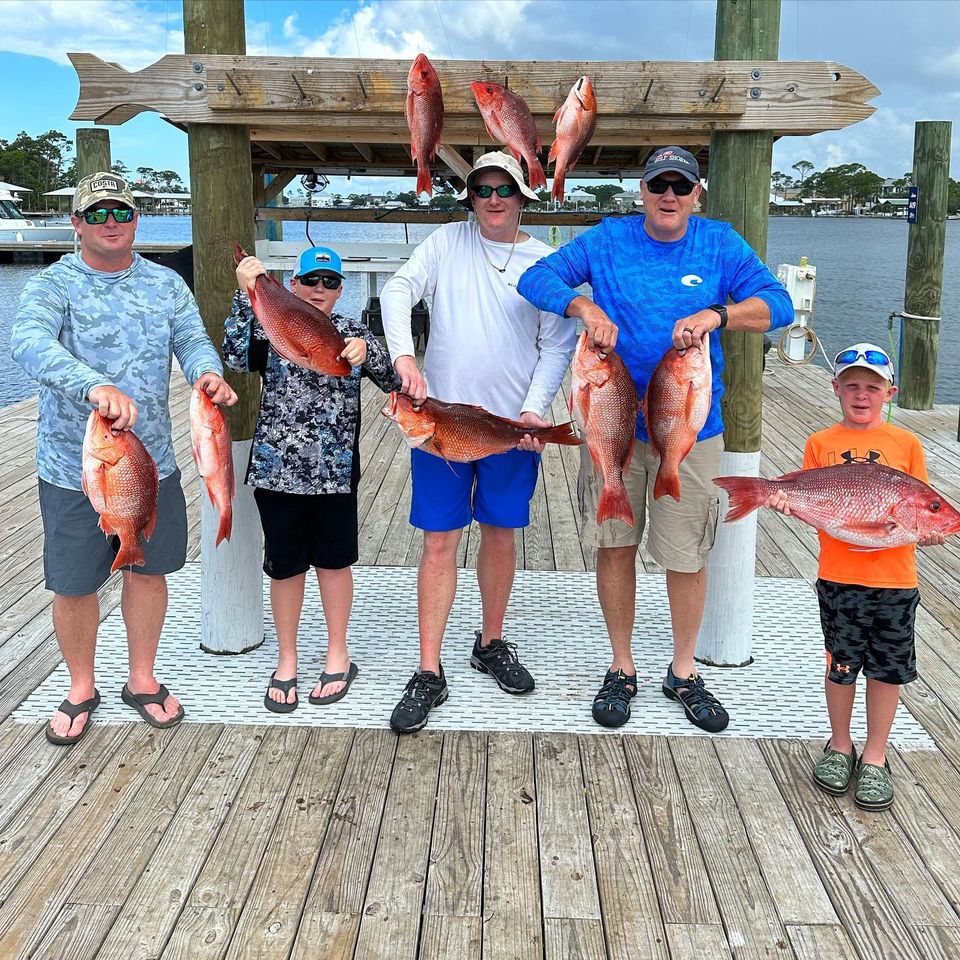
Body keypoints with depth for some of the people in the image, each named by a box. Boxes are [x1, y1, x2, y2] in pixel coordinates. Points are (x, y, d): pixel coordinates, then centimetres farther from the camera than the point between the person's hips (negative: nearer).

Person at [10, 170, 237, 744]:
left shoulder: (167, 284, 6)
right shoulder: (54, 285, -9)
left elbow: (193, 340, -4)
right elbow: (29, 342, -28)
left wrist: (208, 373, -30)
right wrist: (95, 386, -47)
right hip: (73, 468, -3)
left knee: (148, 569, 14)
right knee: (74, 585, 8)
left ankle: (143, 679, 34)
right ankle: (81, 689, 31)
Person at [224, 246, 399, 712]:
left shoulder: (352, 332, 5)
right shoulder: (271, 327, 2)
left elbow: (392, 381, -5)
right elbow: (236, 357, -17)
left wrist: (365, 351, -24)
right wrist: (245, 293, -22)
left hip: (335, 470, 0)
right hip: (277, 469, 0)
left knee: (333, 560, 10)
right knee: (285, 565, 9)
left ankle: (337, 655, 27)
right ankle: (286, 660, 25)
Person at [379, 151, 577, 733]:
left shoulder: (546, 262, 3)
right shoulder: (448, 242, 4)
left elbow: (558, 345, 1)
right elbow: (399, 288, -7)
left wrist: (534, 409, -12)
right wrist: (404, 355, -25)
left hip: (512, 423, 1)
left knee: (500, 533, 13)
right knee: (440, 542, -1)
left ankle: (491, 645, 32)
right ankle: (429, 674, 6)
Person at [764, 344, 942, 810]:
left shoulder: (907, 444, 3)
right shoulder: (821, 443, 2)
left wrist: (926, 531, -15)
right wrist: (787, 502, -19)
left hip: (895, 578, 1)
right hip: (839, 576, 0)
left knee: (888, 668, 10)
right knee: (842, 665, 12)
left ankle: (874, 756, 27)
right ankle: (840, 746, 33)